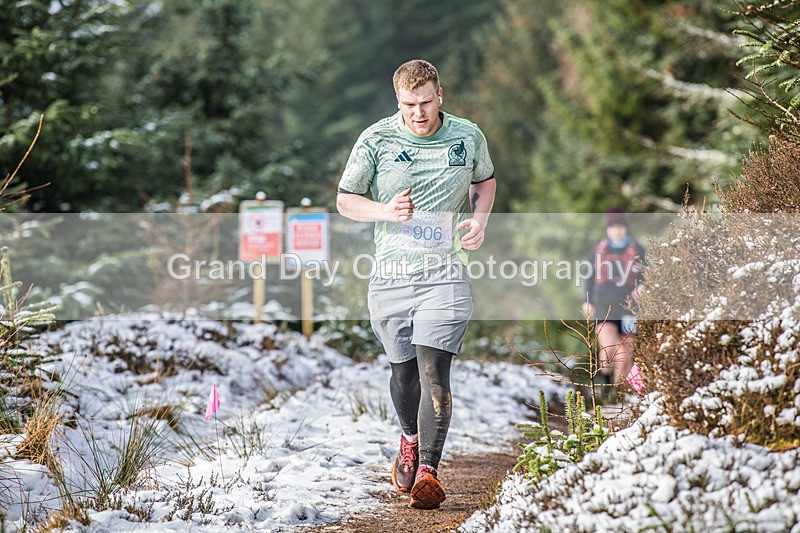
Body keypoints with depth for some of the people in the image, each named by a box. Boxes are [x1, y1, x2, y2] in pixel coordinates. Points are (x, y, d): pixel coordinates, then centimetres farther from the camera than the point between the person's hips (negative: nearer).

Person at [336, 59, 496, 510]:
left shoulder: (468, 137, 2)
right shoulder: (376, 140, -2)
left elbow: (485, 180, 22)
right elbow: (346, 200, 6)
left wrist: (480, 219, 1)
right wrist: (387, 212, -13)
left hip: (445, 273, -1)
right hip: (391, 274, 1)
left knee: (434, 371, -14)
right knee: (403, 369, 13)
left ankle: (428, 471, -16)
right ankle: (411, 439, 42)